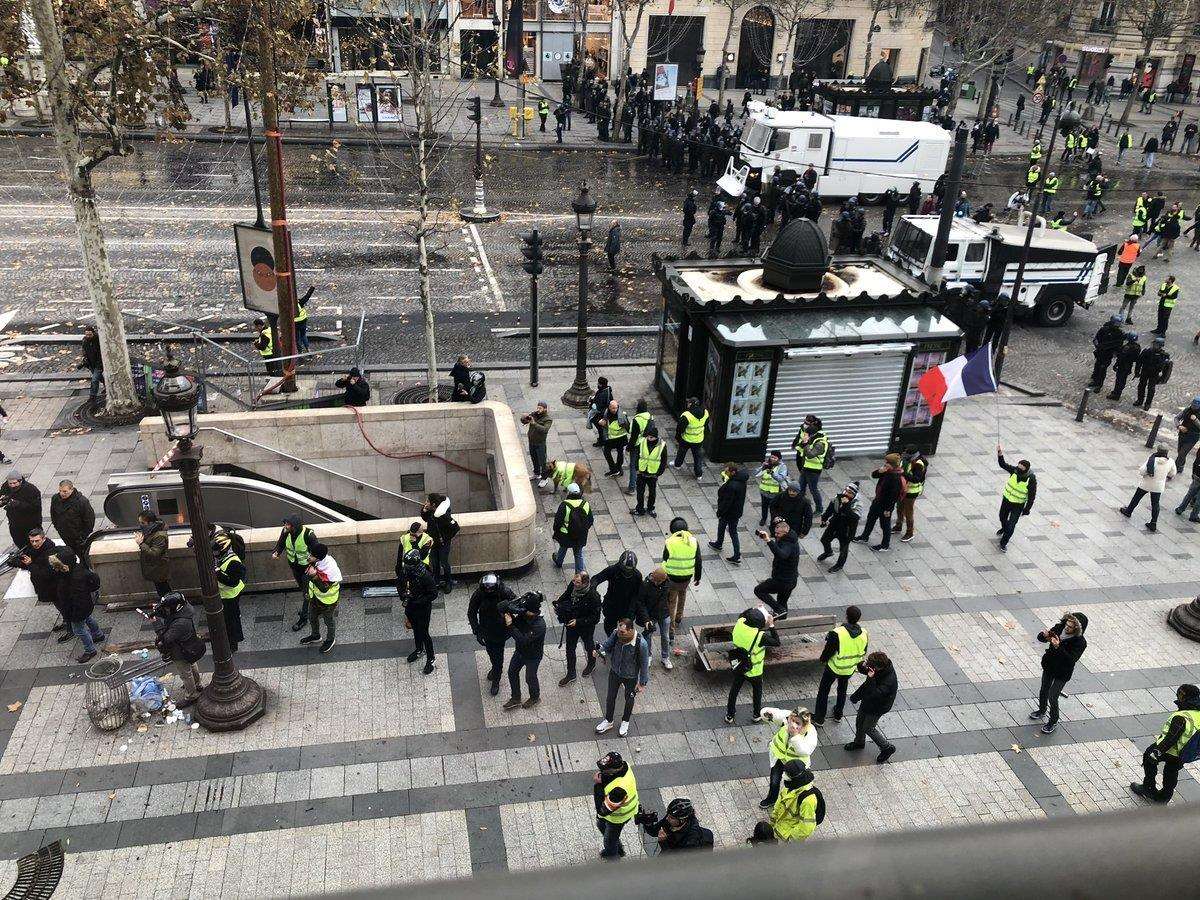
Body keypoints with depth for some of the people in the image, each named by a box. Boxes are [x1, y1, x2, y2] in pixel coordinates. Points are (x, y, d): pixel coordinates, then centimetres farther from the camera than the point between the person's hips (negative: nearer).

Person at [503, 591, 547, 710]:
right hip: (520, 651, 7)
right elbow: (517, 624, -3)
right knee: (512, 672, 20)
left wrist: (510, 625, -44)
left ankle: (535, 698, 46)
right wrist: (511, 618, -25)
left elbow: (523, 640, -41)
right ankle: (515, 698, 42)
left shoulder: (539, 626, -40)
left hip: (533, 657, -7)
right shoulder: (523, 616, -19)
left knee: (530, 678, 16)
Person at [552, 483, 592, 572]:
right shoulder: (586, 504, -9)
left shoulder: (564, 505, -22)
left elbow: (558, 521, -14)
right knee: (579, 554, 17)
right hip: (581, 537, 1)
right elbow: (590, 522, 3)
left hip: (566, 536, -1)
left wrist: (555, 534, 0)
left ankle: (558, 562, 54)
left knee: (563, 548, 28)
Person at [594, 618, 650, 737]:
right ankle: (608, 721, 48)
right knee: (611, 697, 22)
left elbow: (644, 664, -20)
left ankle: (625, 722, 51)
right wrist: (599, 650, -30)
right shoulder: (616, 634, -26)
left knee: (629, 699, 23)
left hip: (631, 677, -3)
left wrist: (642, 683, -10)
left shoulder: (641, 644, -35)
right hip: (615, 673, 3)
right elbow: (607, 644, -7)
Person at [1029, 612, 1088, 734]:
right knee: (1043, 691, 21)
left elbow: (1071, 659, -34)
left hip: (1062, 673, -5)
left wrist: (1058, 647, -44)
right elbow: (1040, 638, -4)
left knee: (1052, 697, -2)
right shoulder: (1059, 628, -13)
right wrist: (1045, 635, -28)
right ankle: (1042, 711, 48)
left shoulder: (1080, 642, -25)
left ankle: (1053, 722, 22)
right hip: (1049, 666, 5)